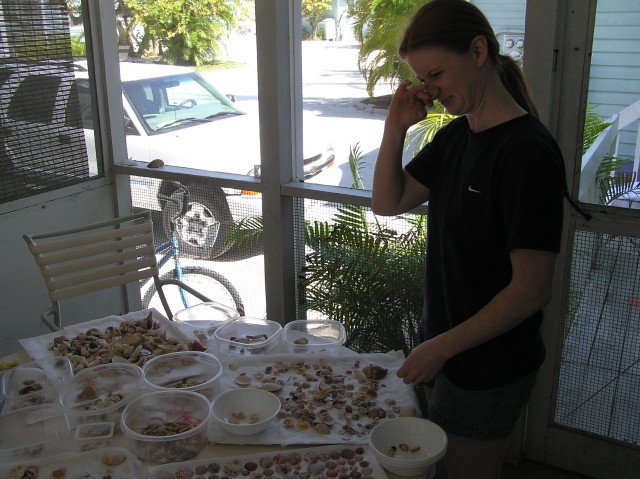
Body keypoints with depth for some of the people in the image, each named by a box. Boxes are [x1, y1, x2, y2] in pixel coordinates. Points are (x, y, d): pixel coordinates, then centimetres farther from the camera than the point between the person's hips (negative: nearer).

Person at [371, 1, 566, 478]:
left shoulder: (527, 151, -23)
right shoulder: (454, 137, 4)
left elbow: (533, 289, -24)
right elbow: (388, 202, 7)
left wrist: (441, 347, -18)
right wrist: (396, 128, -7)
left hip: (488, 370, -7)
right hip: (447, 346, 7)